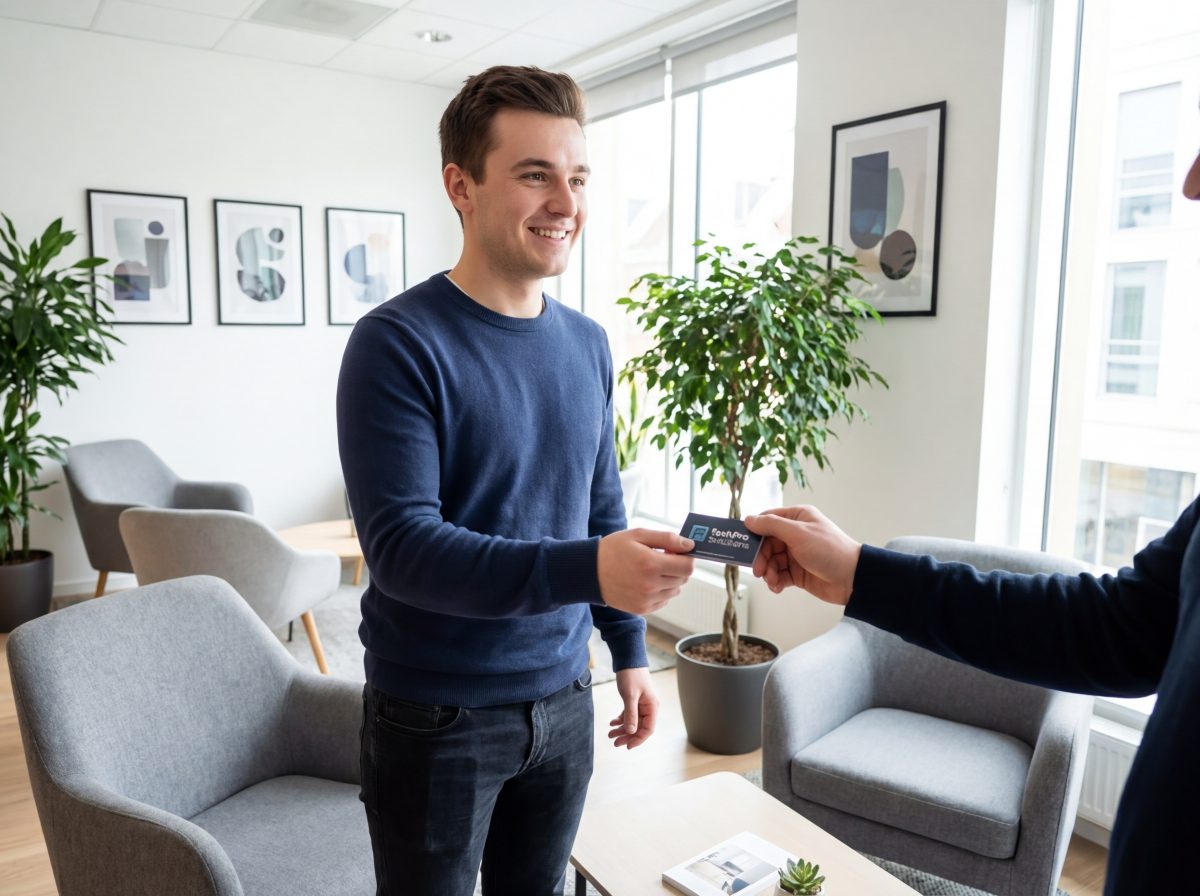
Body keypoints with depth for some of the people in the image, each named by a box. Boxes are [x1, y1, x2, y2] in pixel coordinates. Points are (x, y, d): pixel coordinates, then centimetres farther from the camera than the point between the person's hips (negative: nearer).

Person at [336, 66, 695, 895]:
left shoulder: (588, 344, 3)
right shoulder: (398, 344, -16)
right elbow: (400, 544, -24)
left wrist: (629, 649, 10)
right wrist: (585, 570, -35)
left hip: (562, 700, 6)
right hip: (435, 716, -5)